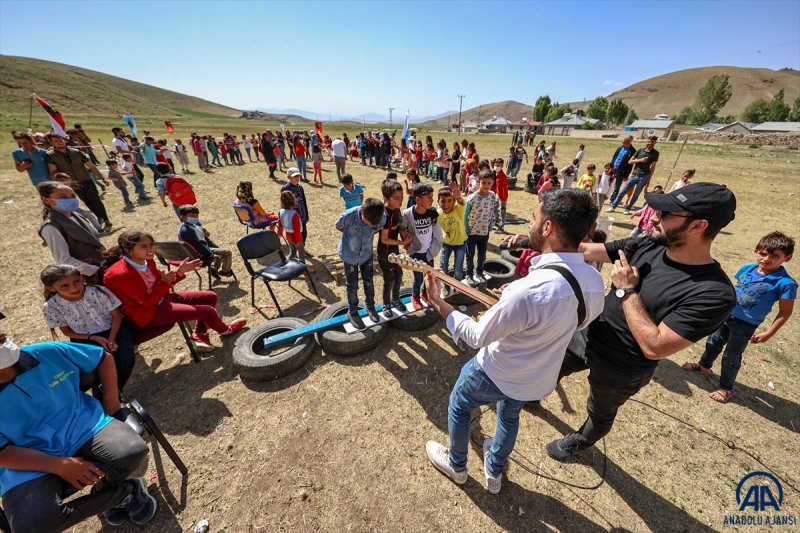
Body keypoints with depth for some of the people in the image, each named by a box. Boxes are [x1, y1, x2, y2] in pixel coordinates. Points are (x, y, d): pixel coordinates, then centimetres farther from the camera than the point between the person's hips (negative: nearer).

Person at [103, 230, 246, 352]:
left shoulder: (146, 261, -2)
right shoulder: (120, 274, -26)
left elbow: (160, 281, 11)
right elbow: (147, 302, -22)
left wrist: (179, 272, -5)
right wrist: (165, 283, -30)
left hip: (161, 298, 9)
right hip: (148, 313, -9)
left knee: (210, 297, 5)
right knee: (208, 311, -17)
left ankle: (199, 334, 16)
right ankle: (225, 330, 16)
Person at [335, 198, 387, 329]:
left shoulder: (382, 218, -26)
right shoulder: (348, 216, -33)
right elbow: (338, 227, -8)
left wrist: (368, 234, -6)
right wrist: (353, 235, -2)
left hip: (367, 253, 2)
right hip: (349, 254, -2)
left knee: (368, 282, 18)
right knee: (352, 285, 11)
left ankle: (370, 307, 42)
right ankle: (352, 312, 34)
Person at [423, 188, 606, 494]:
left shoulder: (529, 290, -40)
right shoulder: (595, 281, -14)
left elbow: (476, 336, -27)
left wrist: (438, 303, -16)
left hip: (498, 374, -6)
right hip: (541, 380, 7)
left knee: (459, 405, 24)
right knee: (510, 414, 35)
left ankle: (456, 465, 49)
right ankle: (494, 472, 58)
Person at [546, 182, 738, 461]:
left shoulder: (715, 293, -29)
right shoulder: (646, 246, -12)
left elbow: (654, 348, -32)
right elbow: (584, 251, -10)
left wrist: (627, 290, -29)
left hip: (618, 372, -4)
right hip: (586, 337, 5)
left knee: (600, 414, 27)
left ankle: (579, 441, 58)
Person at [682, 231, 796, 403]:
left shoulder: (785, 283, -19)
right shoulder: (747, 269, -6)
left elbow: (785, 312, -13)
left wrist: (768, 333, -13)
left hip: (745, 326, -5)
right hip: (726, 315, 5)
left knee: (731, 357, 9)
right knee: (713, 342, 23)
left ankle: (726, 388, 29)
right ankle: (704, 366, 48)